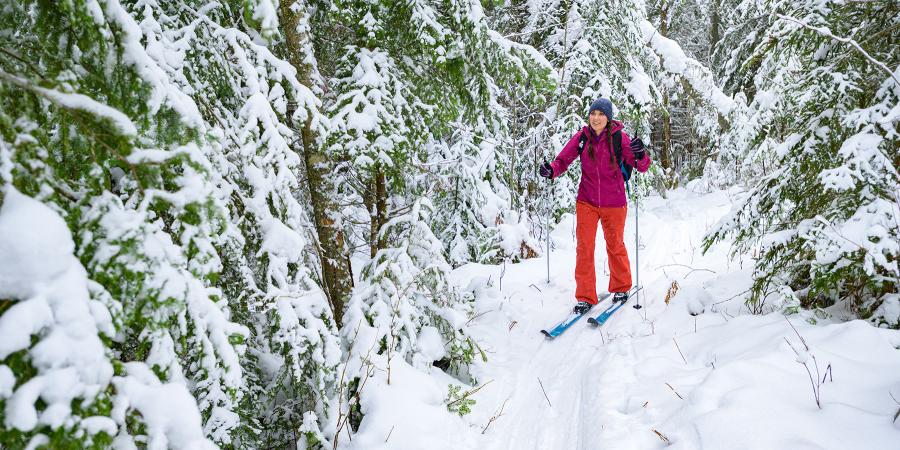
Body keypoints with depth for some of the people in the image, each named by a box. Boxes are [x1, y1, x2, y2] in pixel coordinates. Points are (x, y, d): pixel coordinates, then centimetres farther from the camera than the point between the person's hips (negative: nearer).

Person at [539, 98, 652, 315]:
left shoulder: (619, 138, -10)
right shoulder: (581, 137, -4)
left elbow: (642, 167, -12)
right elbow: (563, 159, -4)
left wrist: (640, 155, -35)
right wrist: (551, 170, -25)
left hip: (613, 203, -1)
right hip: (586, 201, 2)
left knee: (615, 245, 14)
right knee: (584, 247, 0)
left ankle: (621, 288, 36)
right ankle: (585, 297, 10)